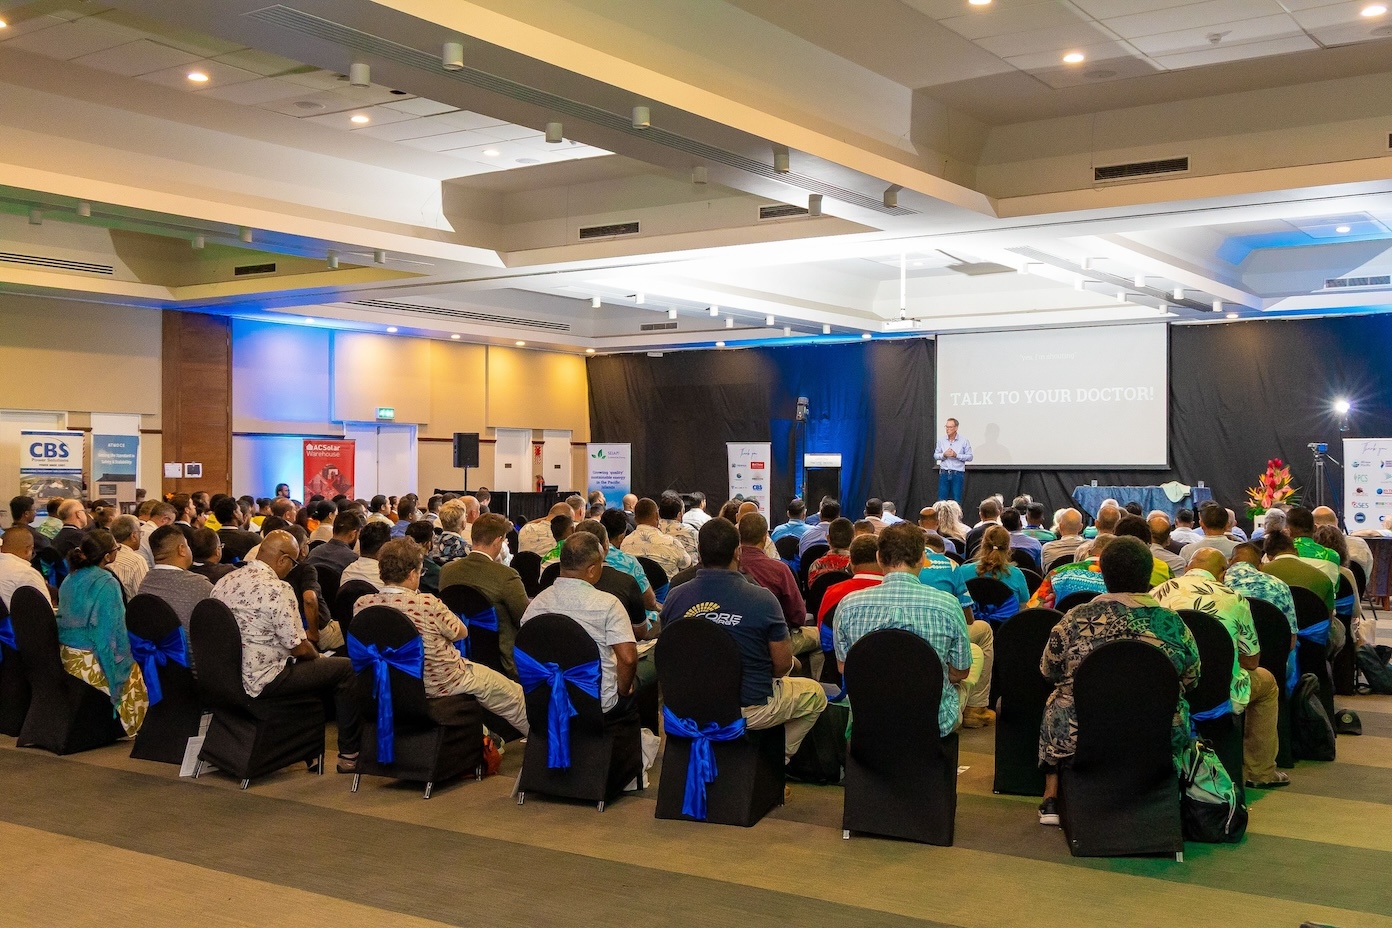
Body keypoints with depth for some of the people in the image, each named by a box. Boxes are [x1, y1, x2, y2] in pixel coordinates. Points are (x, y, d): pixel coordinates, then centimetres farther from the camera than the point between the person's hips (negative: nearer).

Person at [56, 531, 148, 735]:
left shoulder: (70, 579, 5)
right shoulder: (107, 584, -18)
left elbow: (65, 621, 16)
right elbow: (113, 633, -17)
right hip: (92, 663, -7)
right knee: (136, 672, 11)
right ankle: (130, 727, 18)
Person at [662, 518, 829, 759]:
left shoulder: (674, 598, -11)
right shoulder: (762, 599, -21)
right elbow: (782, 664, -10)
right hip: (751, 708, -4)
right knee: (815, 694, 23)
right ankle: (780, 757, 28)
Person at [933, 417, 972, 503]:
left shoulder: (964, 441, -3)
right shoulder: (941, 440, 5)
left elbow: (969, 457, -4)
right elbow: (935, 455, 9)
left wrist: (956, 455, -15)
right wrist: (944, 455, -11)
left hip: (958, 474, -2)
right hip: (944, 473, 2)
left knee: (956, 500, 1)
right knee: (942, 498, 3)